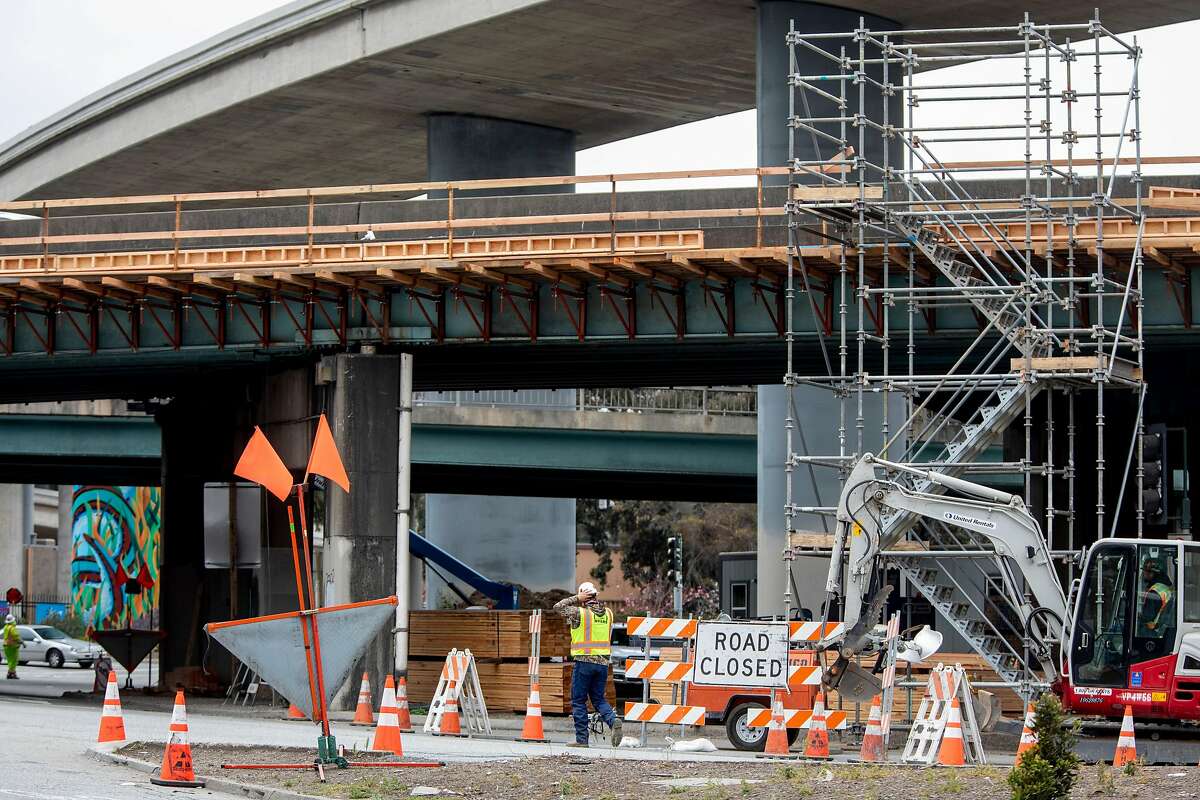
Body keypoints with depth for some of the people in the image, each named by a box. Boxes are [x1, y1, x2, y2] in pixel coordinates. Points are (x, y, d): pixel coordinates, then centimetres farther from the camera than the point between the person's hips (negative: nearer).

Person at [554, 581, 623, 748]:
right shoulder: (608, 613, 7)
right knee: (598, 698, 14)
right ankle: (613, 720, -12)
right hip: (603, 662, 5)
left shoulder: (580, 613, -8)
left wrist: (577, 598, 3)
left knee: (578, 701, 4)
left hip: (584, 661, -5)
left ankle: (581, 739, 2)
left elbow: (558, 606, 4)